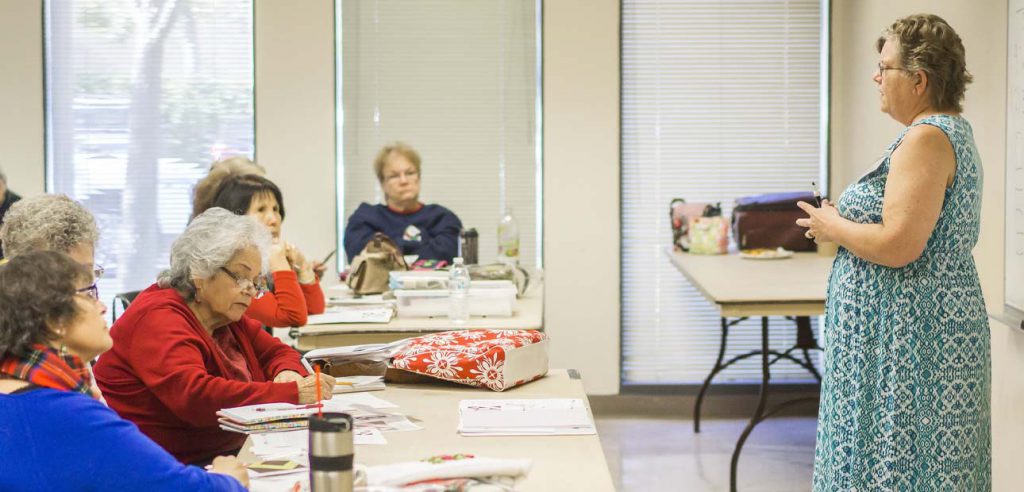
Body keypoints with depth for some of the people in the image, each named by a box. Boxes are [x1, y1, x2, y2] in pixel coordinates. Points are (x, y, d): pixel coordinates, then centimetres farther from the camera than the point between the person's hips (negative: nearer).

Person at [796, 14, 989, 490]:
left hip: (910, 334, -11)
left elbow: (899, 246, -25)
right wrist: (843, 219, 14)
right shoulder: (953, 131, 14)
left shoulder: (926, 138, -18)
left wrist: (833, 226, -10)